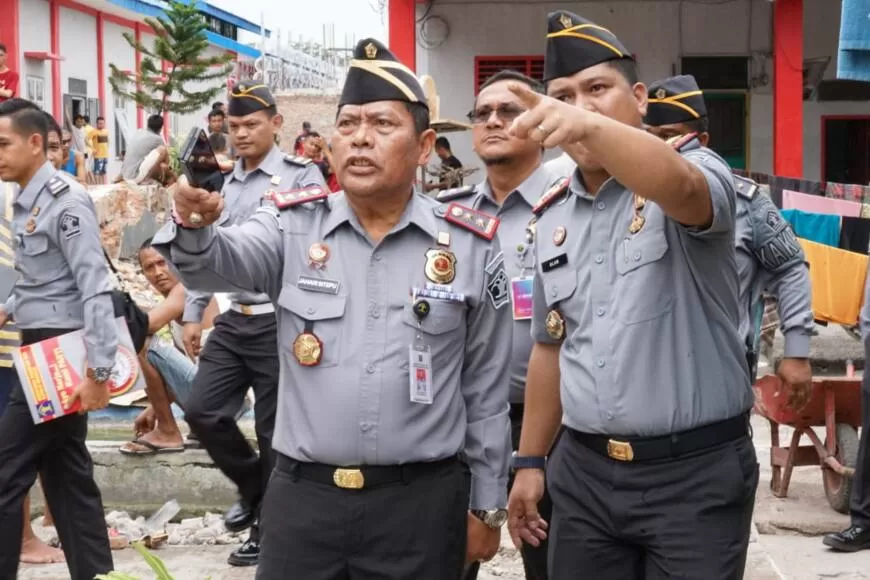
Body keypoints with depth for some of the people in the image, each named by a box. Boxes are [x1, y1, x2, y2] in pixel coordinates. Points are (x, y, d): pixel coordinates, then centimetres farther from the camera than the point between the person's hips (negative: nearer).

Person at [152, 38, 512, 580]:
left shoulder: (471, 245, 0)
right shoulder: (294, 226, 2)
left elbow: (486, 390, 5)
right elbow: (217, 261, -16)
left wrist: (488, 506, 8)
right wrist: (195, 222, -39)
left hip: (422, 503, -1)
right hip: (302, 498, 1)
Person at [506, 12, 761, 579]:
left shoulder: (698, 168, -7)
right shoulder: (553, 217, 9)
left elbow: (679, 188, -34)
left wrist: (591, 127, -51)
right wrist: (531, 461, 16)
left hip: (696, 473, -5)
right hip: (583, 473, 5)